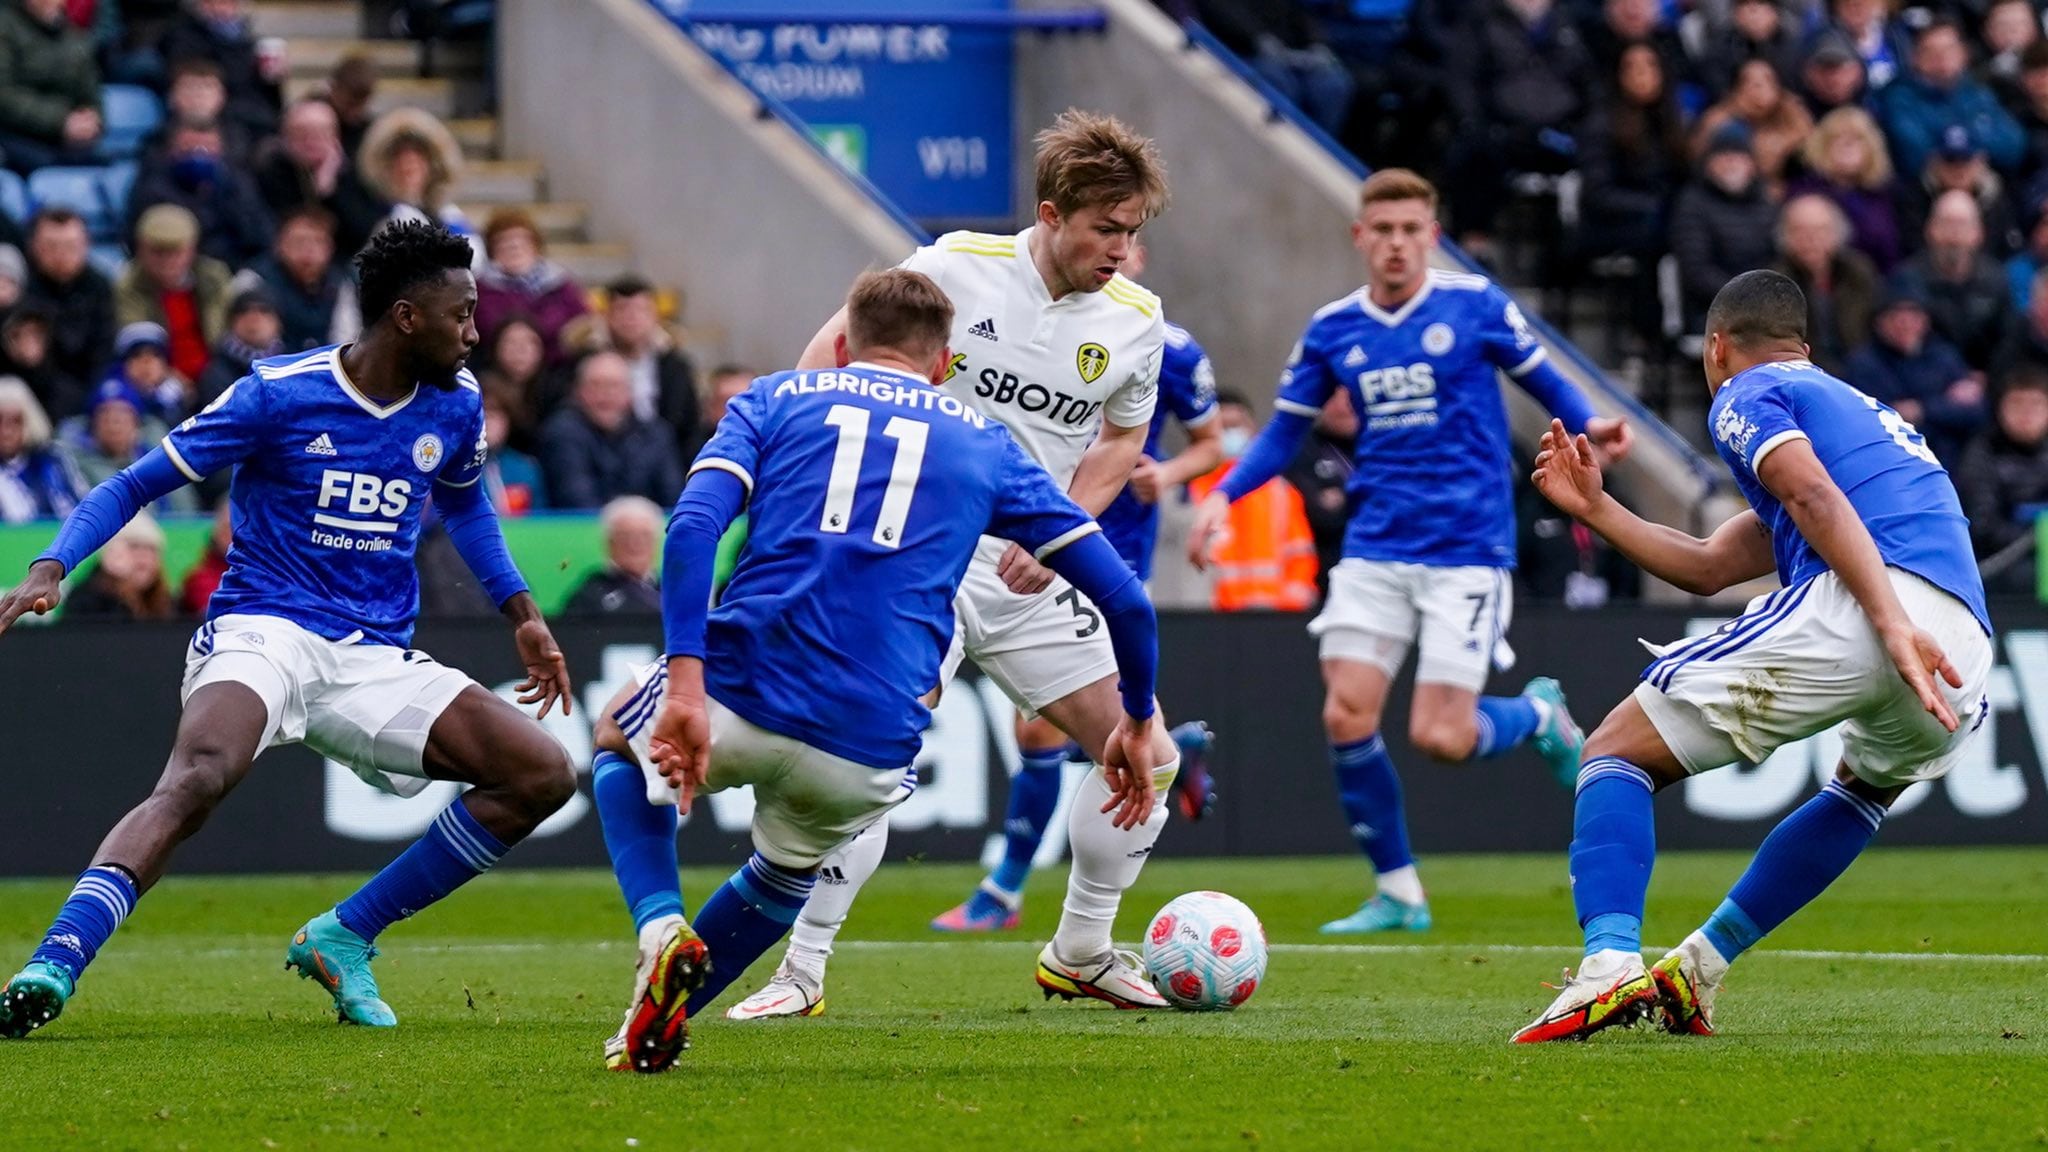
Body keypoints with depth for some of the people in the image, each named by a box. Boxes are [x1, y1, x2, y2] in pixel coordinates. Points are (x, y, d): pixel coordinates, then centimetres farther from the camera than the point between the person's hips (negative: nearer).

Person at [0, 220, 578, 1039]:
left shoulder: (454, 404, 8)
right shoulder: (280, 395, -8)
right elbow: (137, 485, -3)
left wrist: (522, 614, 24)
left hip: (377, 659, 6)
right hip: (262, 633, -6)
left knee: (543, 774, -7)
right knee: (199, 778, -36)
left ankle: (345, 937, 1)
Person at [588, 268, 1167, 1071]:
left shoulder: (778, 398, 16)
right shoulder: (984, 441, 19)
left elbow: (693, 524, -4)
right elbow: (1120, 596, 15)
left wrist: (685, 681, -12)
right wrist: (1138, 719, 31)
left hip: (739, 698, -2)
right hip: (872, 754, 2)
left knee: (619, 738, 34)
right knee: (790, 870, 37)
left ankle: (661, 932, 8)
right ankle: (660, 1020, 24)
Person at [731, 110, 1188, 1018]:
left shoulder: (1135, 322, 0)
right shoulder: (957, 269, -11)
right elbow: (839, 344, 0)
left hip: (1035, 576, 5)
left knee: (1147, 757, 1)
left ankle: (1082, 953, 21)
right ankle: (801, 971, -6)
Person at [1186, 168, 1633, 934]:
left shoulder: (1474, 305, -4)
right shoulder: (1332, 332, 5)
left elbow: (1540, 376, 6)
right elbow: (1285, 431, 12)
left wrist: (1586, 424, -15)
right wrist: (1224, 494, -3)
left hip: (1467, 548, -4)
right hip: (1376, 549, 4)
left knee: (1438, 736, -11)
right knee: (1347, 717, -9)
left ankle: (1540, 715, 24)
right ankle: (1397, 893, 7)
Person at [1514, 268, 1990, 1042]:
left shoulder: (1746, 395, 13)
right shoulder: (1857, 407, 39)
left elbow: (1817, 498, -9)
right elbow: (1707, 568, 38)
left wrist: (1893, 623, -18)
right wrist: (1596, 508, 41)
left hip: (1849, 609, -7)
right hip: (1967, 646, 7)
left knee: (1618, 752, 4)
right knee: (1865, 787, 39)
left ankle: (1610, 964, -19)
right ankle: (1698, 970, 31)